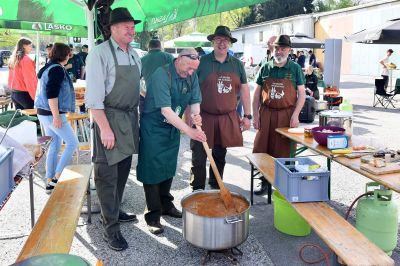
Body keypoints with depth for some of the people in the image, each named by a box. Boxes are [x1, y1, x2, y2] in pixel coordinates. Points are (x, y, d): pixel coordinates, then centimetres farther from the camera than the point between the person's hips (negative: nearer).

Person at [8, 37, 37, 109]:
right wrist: (35, 97, -14)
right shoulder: (26, 60, -14)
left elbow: (11, 78, 15)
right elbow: (29, 80, -17)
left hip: (14, 93, 9)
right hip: (24, 94, -9)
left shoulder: (13, 59, 10)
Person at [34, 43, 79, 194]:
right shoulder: (57, 69, -14)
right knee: (72, 143, -3)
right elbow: (51, 94, -22)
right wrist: (56, 116, -24)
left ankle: (50, 183, 17)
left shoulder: (48, 67, 16)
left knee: (54, 147, 13)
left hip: (43, 112, 10)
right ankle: (56, 178, -3)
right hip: (52, 113, -10)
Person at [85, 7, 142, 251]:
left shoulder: (134, 54, 11)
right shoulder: (100, 53, -12)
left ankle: (113, 211, 35)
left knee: (123, 169, 16)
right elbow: (94, 96, -16)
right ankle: (111, 227, 10)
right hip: (110, 119, -7)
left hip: (131, 119, 8)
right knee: (107, 173, 0)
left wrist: (136, 118, 14)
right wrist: (105, 129, -19)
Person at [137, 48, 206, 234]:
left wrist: (195, 114, -19)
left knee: (169, 168, 17)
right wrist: (189, 131, -32)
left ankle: (166, 205, 33)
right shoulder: (161, 75, -25)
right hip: (153, 128, -7)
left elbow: (195, 100, 5)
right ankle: (153, 216, 9)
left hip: (173, 127, 7)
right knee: (152, 170, -2)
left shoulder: (192, 76, -4)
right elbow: (166, 110, -30)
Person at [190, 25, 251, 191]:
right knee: (199, 158, -1)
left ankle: (215, 188, 31)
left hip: (227, 119, 4)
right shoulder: (202, 62, -3)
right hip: (204, 117, -3)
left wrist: (247, 116, 8)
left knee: (220, 157, 15)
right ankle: (197, 191, 13)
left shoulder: (237, 64, 8)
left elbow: (244, 90, 12)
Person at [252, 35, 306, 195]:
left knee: (283, 151, 4)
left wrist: (295, 115, -10)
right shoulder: (266, 68, 7)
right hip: (266, 114, 2)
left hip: (286, 115, -2)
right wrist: (256, 115, 2)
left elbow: (302, 94, 1)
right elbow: (257, 94, 9)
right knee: (262, 149, 5)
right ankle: (264, 181, 20)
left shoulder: (295, 69, 2)